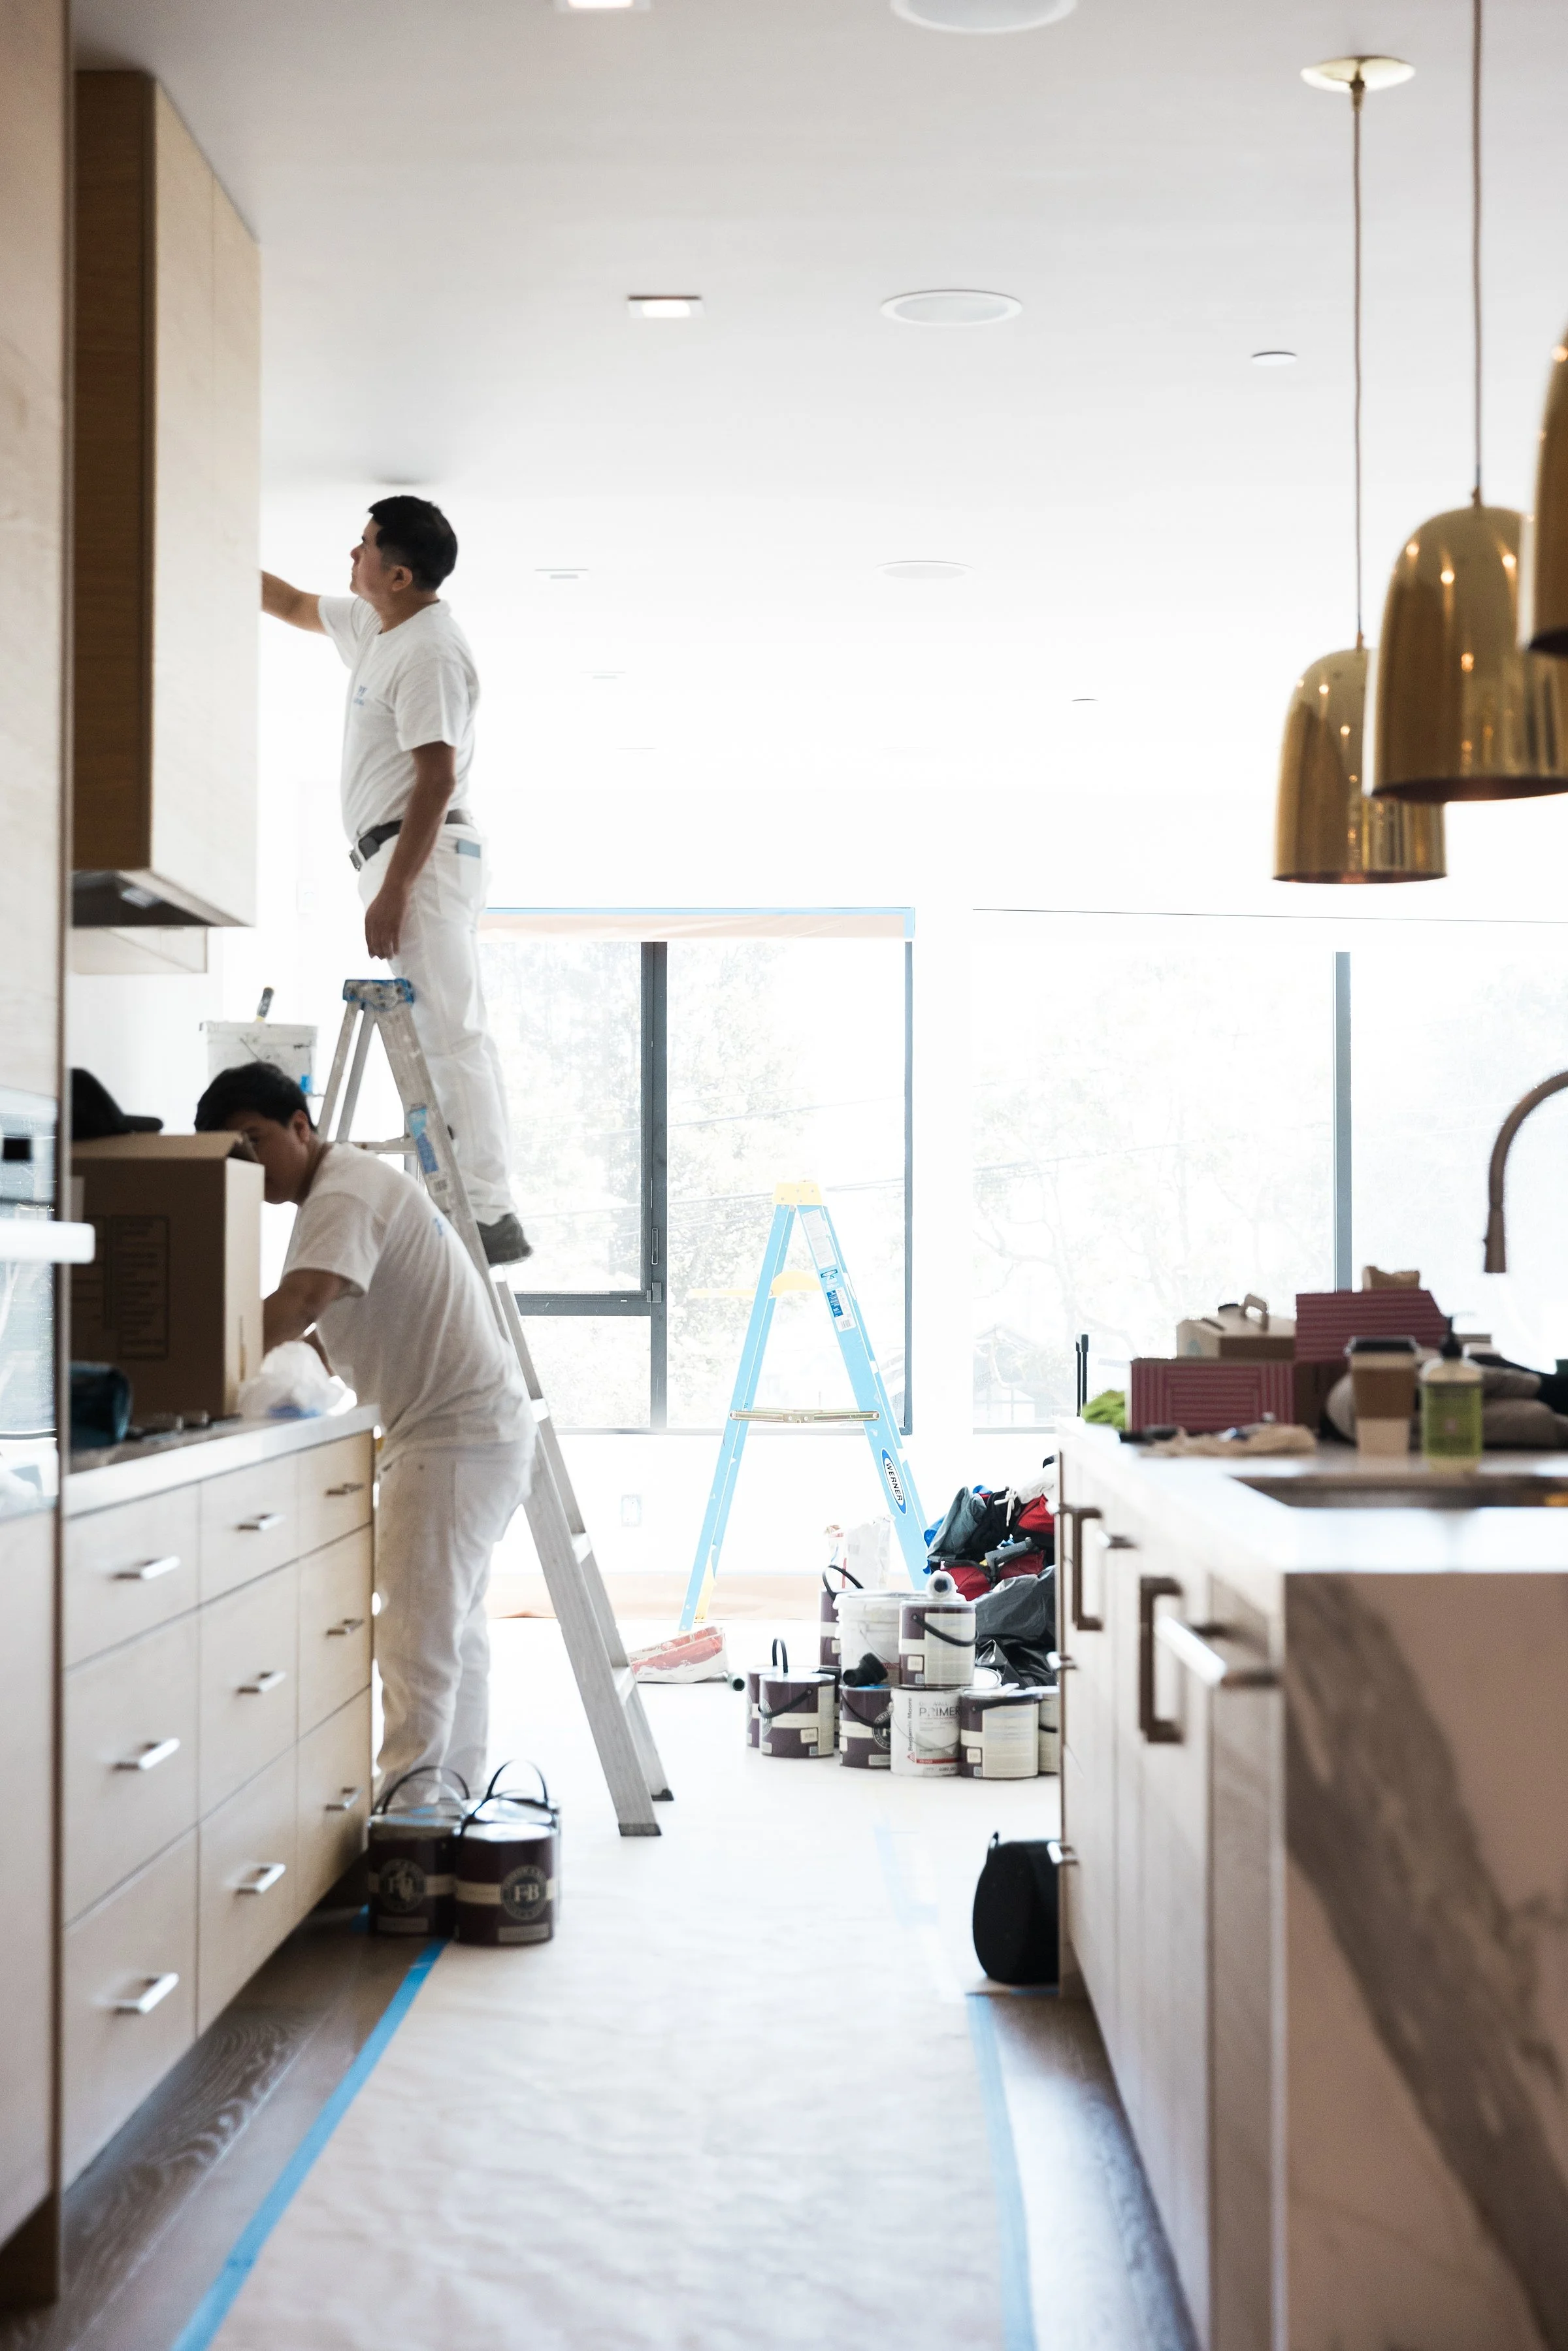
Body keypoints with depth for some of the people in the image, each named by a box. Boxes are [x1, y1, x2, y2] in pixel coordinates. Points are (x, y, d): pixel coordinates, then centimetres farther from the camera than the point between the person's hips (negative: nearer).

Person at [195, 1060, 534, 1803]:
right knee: (453, 1622, 17)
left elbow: (301, 1304, -35)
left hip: (457, 1435, -11)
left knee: (417, 1629, -11)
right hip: (466, 1428, 11)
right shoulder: (349, 1185, 16)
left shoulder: (346, 1193, -18)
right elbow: (331, 1330, 20)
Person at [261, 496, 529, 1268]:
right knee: (442, 1034, 8)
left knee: (450, 1033, -14)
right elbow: (290, 605, 35)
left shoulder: (430, 652, -15)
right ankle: (480, 1208, 9)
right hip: (400, 854, 11)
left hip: (423, 855, -11)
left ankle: (490, 1216, -17)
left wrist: (394, 891, -23)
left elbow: (437, 779, -21)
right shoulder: (373, 626, 16)